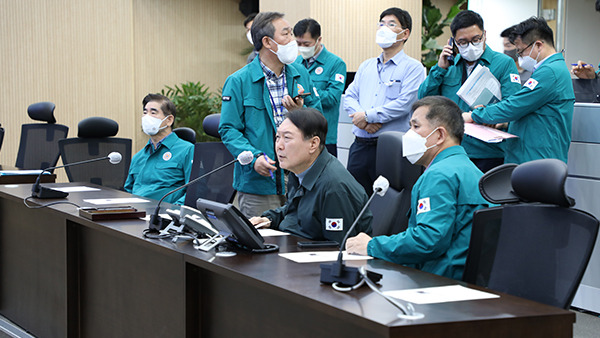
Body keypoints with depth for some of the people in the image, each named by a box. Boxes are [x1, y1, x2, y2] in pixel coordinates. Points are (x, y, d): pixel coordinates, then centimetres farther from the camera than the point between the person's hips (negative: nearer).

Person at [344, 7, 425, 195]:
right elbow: (349, 97, 13)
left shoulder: (413, 67, -1)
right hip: (360, 145, 6)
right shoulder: (366, 66, 19)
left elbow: (404, 103, -13)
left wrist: (368, 115, -12)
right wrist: (363, 120, -8)